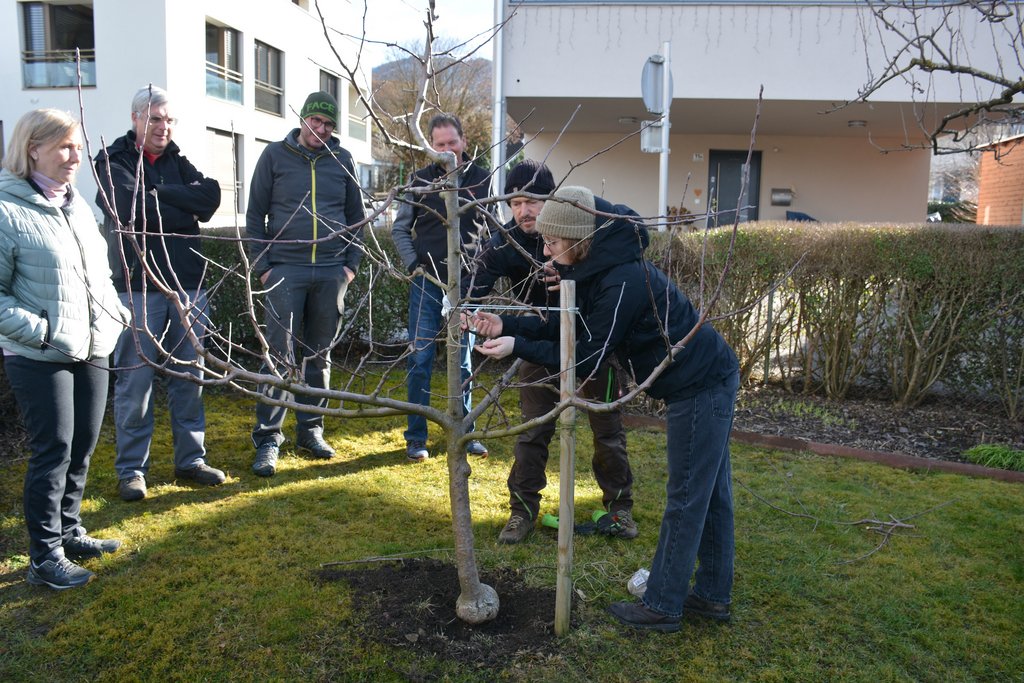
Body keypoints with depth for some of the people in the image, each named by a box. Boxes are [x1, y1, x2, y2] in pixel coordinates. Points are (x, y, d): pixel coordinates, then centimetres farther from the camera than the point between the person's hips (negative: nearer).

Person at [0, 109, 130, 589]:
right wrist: (40, 330, -19)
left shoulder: (78, 205, 12)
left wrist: (117, 312, 7)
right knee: (53, 452, -1)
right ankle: (45, 558, 13)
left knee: (82, 448, 14)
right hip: (40, 358, -7)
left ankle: (69, 532, 32)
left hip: (92, 351, 7)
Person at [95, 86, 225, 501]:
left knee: (189, 375, 10)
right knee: (135, 380, 0)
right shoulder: (114, 161, -1)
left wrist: (158, 194, -11)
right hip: (138, 285, -5)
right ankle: (131, 469, 13)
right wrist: (184, 209, -8)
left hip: (187, 283, 5)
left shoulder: (176, 161, 13)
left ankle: (190, 459, 22)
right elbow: (134, 210, -18)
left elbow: (210, 197, -5)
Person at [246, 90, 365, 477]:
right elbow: (255, 215, 4)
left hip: (332, 272, 3)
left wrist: (352, 263, 4)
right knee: (282, 356, -5)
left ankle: (311, 430, 21)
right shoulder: (275, 155, 4)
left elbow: (356, 215, 14)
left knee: (320, 356, 9)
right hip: (286, 271, -2)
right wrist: (262, 265, -4)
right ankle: (268, 439, 3)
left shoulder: (342, 160, 9)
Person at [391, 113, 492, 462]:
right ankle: (416, 438, 12)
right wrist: (413, 264, -5)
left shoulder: (482, 179, 4)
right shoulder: (421, 180, 2)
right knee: (420, 360, 1)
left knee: (464, 361, 9)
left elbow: (492, 229, 12)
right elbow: (400, 229, 7)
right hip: (427, 282, -1)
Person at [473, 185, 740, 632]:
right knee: (710, 492, 16)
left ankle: (661, 607, 12)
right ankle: (712, 595, 30)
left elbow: (587, 356, -23)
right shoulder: (596, 270, 4)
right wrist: (505, 325, -3)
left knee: (687, 498, 0)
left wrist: (518, 347, -19)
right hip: (706, 381, 10)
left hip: (701, 386, -10)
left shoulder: (623, 282, -27)